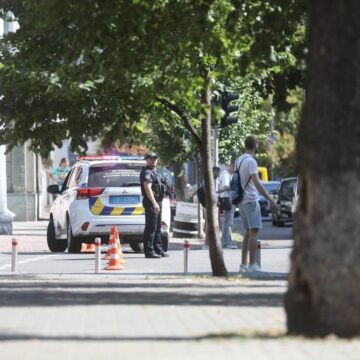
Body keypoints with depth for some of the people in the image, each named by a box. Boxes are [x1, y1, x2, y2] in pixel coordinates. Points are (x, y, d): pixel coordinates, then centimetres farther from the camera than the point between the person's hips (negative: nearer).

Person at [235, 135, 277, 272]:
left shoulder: (239, 160, 14)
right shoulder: (251, 161, -14)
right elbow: (256, 182, -24)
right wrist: (270, 199, -27)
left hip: (241, 201, 9)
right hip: (251, 200, -9)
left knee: (248, 232, 13)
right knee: (254, 232, -9)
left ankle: (244, 264, 13)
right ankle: (252, 265, -13)